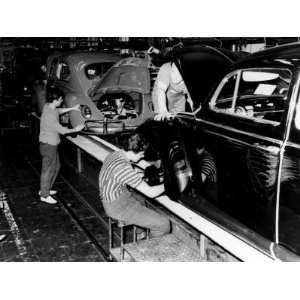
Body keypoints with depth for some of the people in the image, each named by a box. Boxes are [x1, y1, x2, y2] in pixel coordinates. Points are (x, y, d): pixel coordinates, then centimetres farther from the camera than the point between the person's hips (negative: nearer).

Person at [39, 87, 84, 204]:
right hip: (48, 145, -10)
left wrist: (72, 108, 21)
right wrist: (75, 129, -10)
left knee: (56, 166, 21)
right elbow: (61, 130, -22)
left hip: (52, 144, 10)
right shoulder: (50, 115, -28)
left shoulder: (47, 106, 1)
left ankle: (45, 189, 35)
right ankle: (44, 195, 17)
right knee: (48, 170, 3)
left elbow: (58, 111, 24)